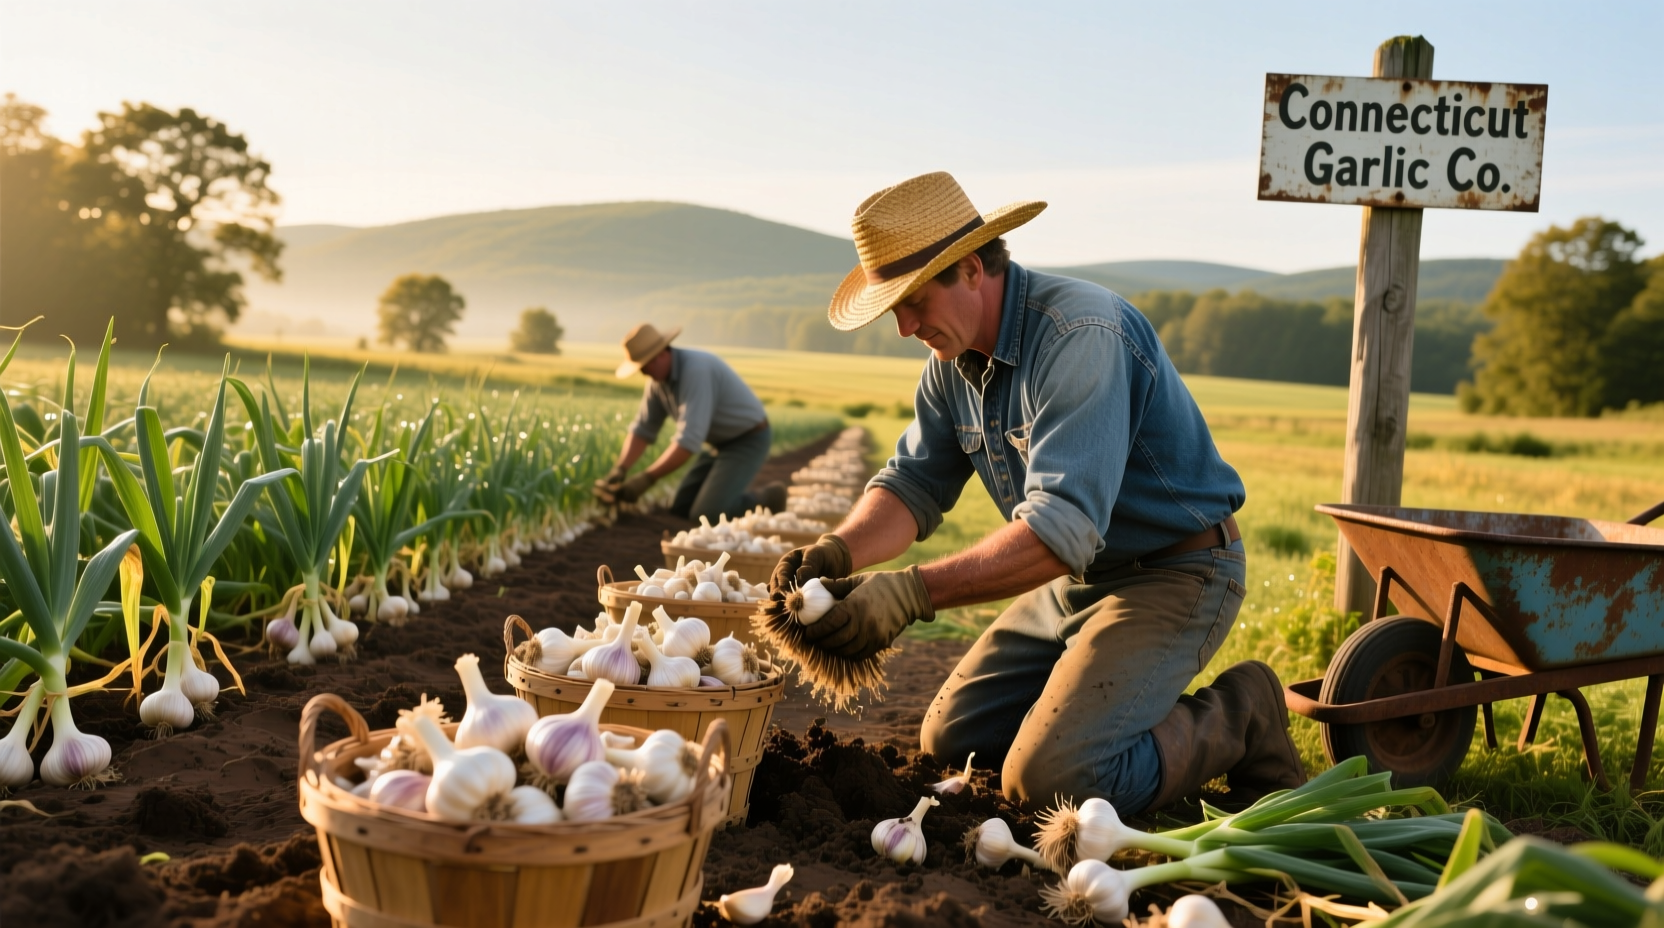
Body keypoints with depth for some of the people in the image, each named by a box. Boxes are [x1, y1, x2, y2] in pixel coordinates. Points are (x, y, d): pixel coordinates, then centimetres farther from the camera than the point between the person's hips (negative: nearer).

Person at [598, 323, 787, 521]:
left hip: (748, 442, -9)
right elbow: (642, 430, 1)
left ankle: (766, 501, 1)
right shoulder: (658, 377, -3)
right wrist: (619, 469, -16)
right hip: (723, 443, 9)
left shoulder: (695, 371, -33)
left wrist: (645, 479, -37)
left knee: (704, 515, -19)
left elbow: (689, 440, -38)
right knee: (680, 510, 3)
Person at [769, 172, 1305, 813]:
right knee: (949, 742, 8)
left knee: (1050, 775, -22)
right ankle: (1150, 706, 22)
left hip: (1172, 575, -9)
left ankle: (1236, 719, 2)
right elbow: (913, 484, 2)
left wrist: (912, 593, -43)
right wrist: (837, 553, -20)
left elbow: (1063, 527, -37)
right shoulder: (953, 359, 1)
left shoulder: (1080, 335, -28)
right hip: (1074, 577, 9)